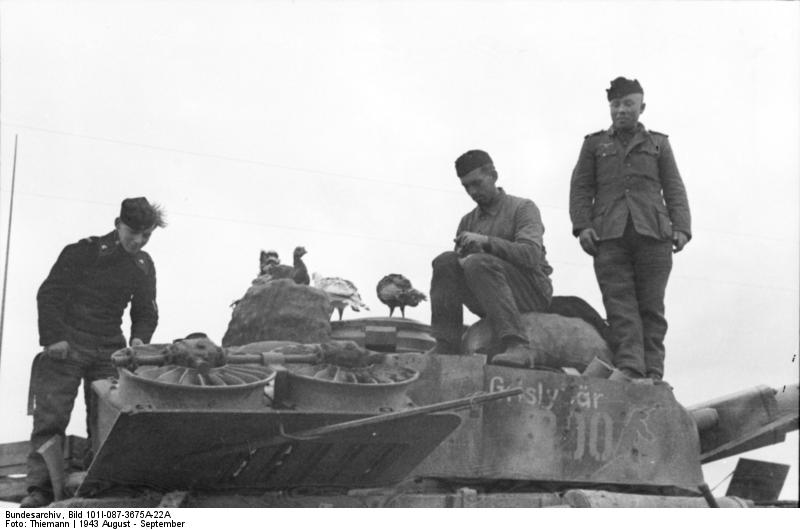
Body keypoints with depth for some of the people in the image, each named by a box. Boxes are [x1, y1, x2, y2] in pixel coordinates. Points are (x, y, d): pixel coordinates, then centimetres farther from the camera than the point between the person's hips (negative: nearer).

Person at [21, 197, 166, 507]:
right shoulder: (82, 252, -4)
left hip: (109, 351, 4)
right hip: (66, 347, -4)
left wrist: (139, 337, -5)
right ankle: (40, 488, -6)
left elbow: (145, 311, 16)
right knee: (50, 417, -8)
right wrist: (53, 337, -15)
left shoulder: (143, 266, 10)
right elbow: (49, 295, -5)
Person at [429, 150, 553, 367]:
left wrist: (486, 241, -28)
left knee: (478, 264, -32)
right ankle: (445, 346, -26)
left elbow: (531, 255, -17)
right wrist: (461, 260, -15)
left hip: (532, 294, -5)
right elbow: (460, 261, 10)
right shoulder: (468, 222, 17)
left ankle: (517, 346, -43)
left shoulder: (523, 208, 0)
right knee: (446, 262, -17)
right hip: (488, 300, 5)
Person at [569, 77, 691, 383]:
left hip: (653, 233, 1)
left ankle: (653, 372, -3)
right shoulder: (594, 144, 21)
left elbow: (674, 189, 15)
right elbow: (580, 188, 13)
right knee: (620, 303, -12)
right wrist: (582, 225, -3)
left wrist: (681, 228, 0)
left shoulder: (658, 144, 22)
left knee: (651, 306, -3)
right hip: (609, 235, 0)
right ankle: (629, 367, -21)